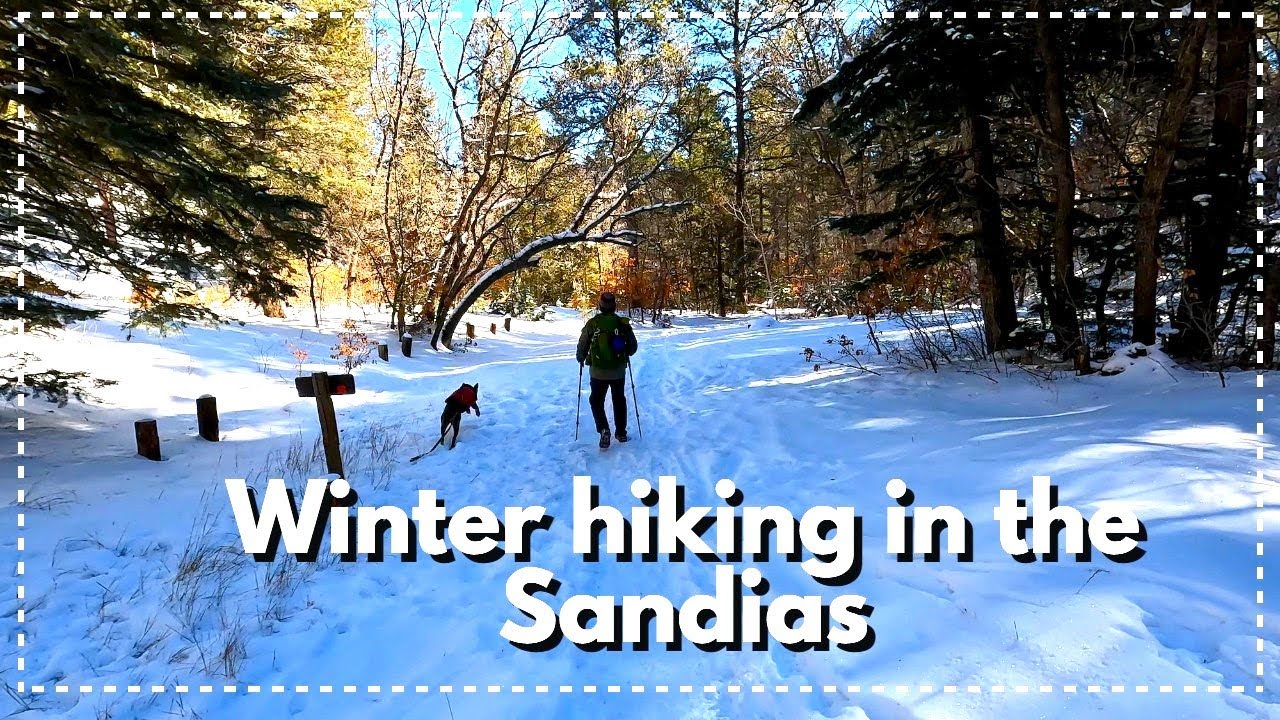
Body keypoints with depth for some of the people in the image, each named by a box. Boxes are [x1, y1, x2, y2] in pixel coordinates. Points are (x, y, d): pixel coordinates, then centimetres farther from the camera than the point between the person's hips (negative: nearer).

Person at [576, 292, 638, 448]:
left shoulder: (592, 323, -10)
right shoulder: (623, 323, -5)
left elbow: (582, 345, -4)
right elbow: (633, 346, 3)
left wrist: (580, 359, 17)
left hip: (598, 371, -2)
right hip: (619, 371, 2)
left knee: (596, 401, 12)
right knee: (619, 401, 18)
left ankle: (603, 429, -9)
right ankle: (621, 433, 24)